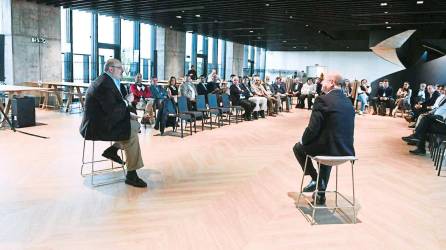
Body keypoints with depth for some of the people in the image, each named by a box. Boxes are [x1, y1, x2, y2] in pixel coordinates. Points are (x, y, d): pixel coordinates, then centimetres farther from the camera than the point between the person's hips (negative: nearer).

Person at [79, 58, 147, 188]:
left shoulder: (107, 81, 12)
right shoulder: (104, 84, -21)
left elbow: (114, 106, 17)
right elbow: (112, 110, -27)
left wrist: (128, 114, 4)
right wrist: (127, 101, -13)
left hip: (99, 122, 11)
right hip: (97, 127, -11)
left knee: (135, 124, 10)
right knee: (132, 134, -20)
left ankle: (113, 149, 9)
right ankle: (131, 175, -13)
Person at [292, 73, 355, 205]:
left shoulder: (322, 100, -14)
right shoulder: (348, 101, 8)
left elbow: (313, 128, -16)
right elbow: (343, 130, 15)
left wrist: (303, 141, 4)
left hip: (329, 149, -7)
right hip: (346, 150, 7)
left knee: (298, 147, 21)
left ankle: (315, 179, 17)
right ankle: (321, 193, 39)